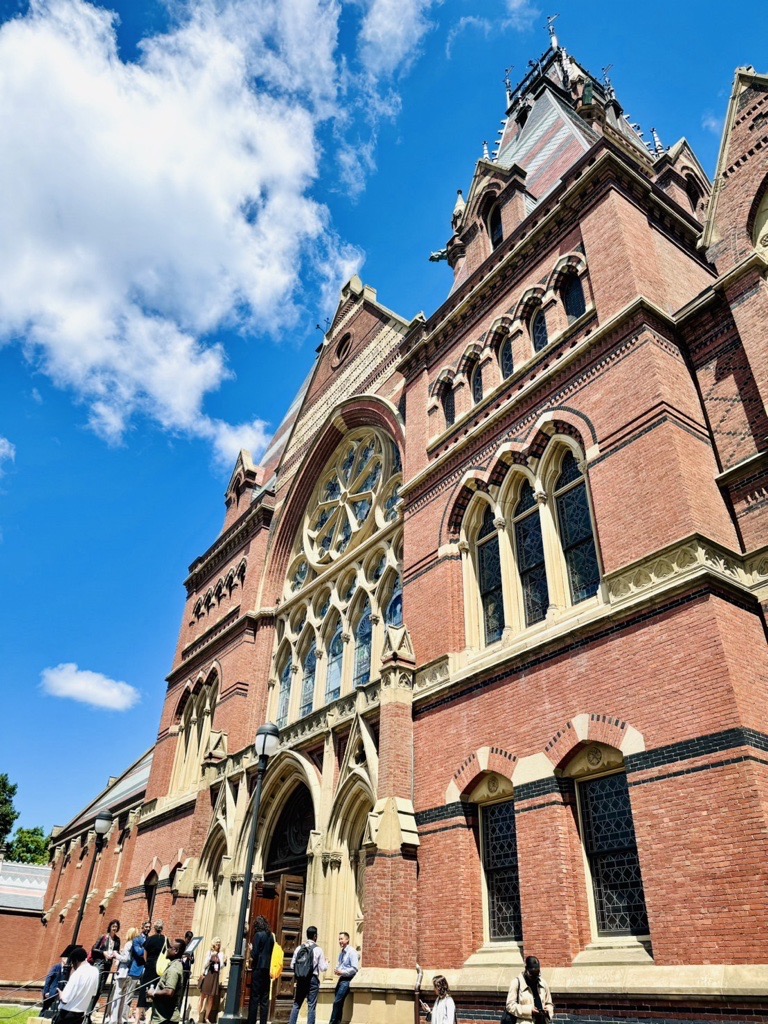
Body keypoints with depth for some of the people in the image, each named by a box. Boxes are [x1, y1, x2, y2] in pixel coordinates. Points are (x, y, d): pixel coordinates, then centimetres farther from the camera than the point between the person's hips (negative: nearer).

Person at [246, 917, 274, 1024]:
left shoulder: (258, 935, -8)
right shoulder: (271, 936, 11)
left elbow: (255, 954, -11)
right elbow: (271, 952, 14)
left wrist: (251, 950, 7)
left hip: (258, 969, -5)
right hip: (268, 969, 6)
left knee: (255, 997, -1)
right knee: (265, 999, 7)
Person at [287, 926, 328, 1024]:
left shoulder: (299, 948, 1)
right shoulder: (318, 949, -8)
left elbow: (292, 965, 4)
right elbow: (323, 968, -7)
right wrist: (326, 962, 14)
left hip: (300, 979, 3)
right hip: (313, 979, -3)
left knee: (296, 1004, 13)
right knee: (311, 1006, 3)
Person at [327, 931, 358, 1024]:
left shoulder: (352, 952, -14)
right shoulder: (341, 952, 12)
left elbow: (354, 969, -20)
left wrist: (342, 972, -19)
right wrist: (336, 969, 1)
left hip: (347, 980, -8)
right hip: (341, 978, 8)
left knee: (337, 1001, -10)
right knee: (338, 1002, 10)